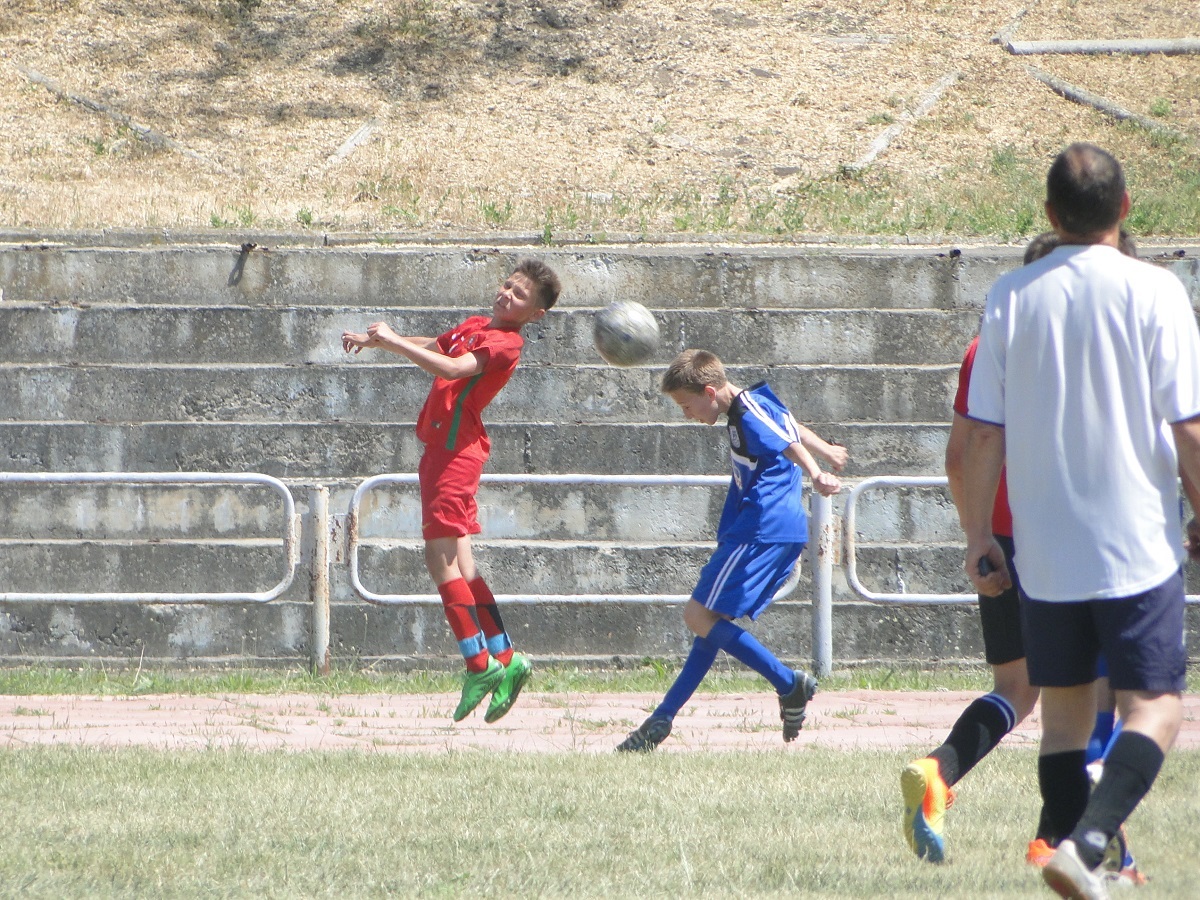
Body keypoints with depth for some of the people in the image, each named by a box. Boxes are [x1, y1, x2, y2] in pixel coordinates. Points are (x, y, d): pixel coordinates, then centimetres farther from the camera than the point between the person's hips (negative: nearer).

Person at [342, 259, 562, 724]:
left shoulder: (504, 344, -13)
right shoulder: (474, 326, 17)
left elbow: (453, 368, -27)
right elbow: (433, 348, 34)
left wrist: (392, 341, -25)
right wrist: (375, 340, 22)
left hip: (457, 449, -10)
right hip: (441, 446, 10)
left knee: (441, 556, -13)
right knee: (457, 562, 8)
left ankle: (480, 663, -12)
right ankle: (504, 659, 9)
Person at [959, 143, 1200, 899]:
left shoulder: (1011, 297, 1)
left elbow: (983, 436, 2)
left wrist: (979, 539, 9)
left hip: (1044, 549, 3)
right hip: (1138, 545, -3)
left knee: (1065, 715, 13)